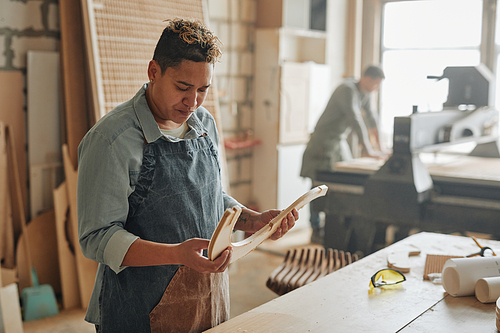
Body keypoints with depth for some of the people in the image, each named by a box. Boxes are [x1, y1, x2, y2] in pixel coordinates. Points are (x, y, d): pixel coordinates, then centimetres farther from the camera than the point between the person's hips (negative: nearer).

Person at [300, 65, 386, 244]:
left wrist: (378, 147, 8)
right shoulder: (347, 90, -21)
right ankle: (316, 231, 2)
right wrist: (367, 149, -29)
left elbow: (371, 119, 11)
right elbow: (355, 120, -28)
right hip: (323, 143, -9)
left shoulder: (364, 93, 8)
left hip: (339, 143, 9)